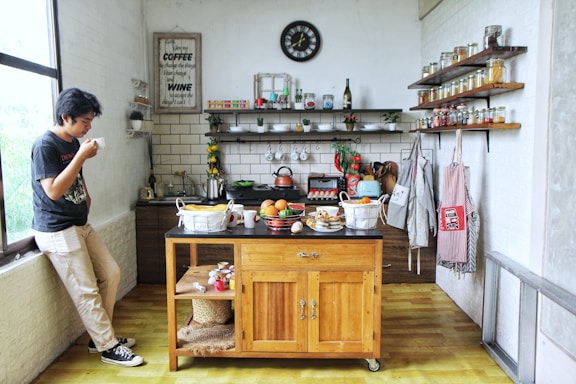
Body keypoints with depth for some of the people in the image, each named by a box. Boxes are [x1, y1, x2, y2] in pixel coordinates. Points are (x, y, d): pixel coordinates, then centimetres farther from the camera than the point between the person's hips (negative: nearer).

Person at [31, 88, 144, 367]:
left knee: (111, 273, 10)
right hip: (56, 231, -9)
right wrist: (82, 157, -24)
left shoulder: (74, 143, 9)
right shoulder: (45, 145, -17)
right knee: (86, 292, -3)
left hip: (80, 225, 9)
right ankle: (109, 348, 11)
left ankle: (100, 337, 24)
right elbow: (53, 190, -25)